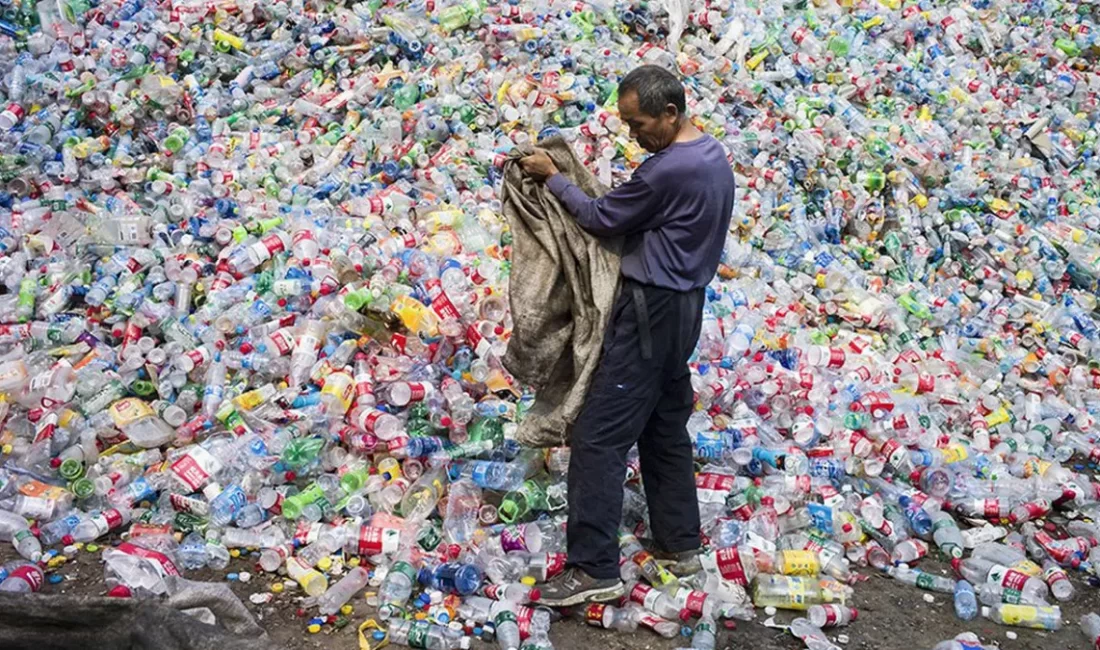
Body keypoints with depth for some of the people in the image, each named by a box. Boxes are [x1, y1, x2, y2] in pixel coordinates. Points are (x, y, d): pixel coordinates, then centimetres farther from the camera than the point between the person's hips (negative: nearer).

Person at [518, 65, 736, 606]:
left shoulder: (669, 170, -22)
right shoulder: (714, 157, 9)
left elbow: (602, 219, -12)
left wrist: (551, 177, 0)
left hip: (650, 311, -10)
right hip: (684, 304, 10)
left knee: (599, 437, -7)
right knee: (667, 426, 17)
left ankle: (595, 570, -5)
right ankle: (679, 542, 26)